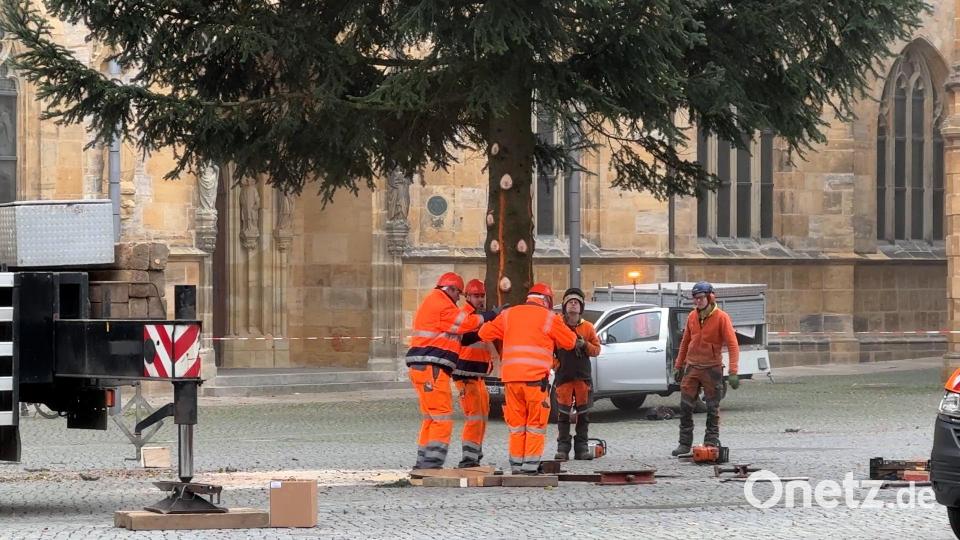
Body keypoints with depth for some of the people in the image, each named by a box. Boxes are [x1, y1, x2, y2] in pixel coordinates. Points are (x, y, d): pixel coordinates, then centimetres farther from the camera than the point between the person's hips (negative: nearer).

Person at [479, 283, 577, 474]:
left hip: (511, 376, 4)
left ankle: (516, 464, 10)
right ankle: (531, 464, -2)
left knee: (516, 423, 12)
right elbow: (570, 341, 8)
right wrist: (552, 338, 28)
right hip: (536, 377, -4)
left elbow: (485, 333, 14)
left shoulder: (509, 314, 13)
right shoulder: (548, 318, 3)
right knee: (536, 423, 3)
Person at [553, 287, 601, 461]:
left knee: (583, 413, 4)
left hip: (583, 376, 2)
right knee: (563, 413, -3)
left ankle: (581, 447, 9)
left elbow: (597, 349, 7)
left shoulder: (588, 327, 7)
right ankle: (563, 448, 0)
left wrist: (584, 345, -11)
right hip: (563, 375, -2)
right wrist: (554, 363, -7)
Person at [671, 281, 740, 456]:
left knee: (712, 409, 2)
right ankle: (685, 444, 9)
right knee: (685, 407, 2)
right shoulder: (692, 317, 6)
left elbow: (732, 345, -15)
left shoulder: (721, 318, -10)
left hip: (712, 369, -5)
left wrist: (733, 372, -23)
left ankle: (711, 444, 7)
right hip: (691, 368, 5)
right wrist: (678, 366, 16)